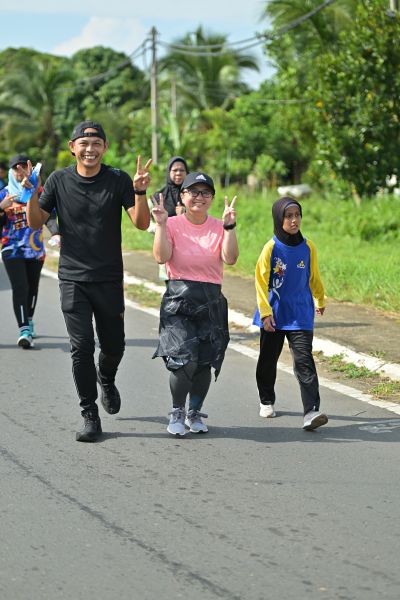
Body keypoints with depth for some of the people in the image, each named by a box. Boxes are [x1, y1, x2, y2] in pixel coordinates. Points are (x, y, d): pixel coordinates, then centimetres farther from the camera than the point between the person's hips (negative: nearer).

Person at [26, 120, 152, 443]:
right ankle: (90, 415, 1)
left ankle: (106, 379, 45)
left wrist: (140, 192, -22)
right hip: (73, 279, 0)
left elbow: (142, 223, -6)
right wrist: (32, 196, -12)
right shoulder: (59, 180, 1)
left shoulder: (118, 180, -2)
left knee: (114, 345, 9)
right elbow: (36, 222, 7)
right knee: (82, 345, -8)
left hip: (109, 279, 1)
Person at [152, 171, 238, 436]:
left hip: (211, 302, 3)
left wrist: (229, 227, -16)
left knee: (205, 362, 4)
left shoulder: (219, 227, 6)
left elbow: (230, 258, -9)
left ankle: (195, 413, 24)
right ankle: (177, 412, 6)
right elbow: (162, 257, -13)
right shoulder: (173, 224, 1)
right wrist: (161, 225, -17)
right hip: (179, 300, -3)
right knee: (184, 360, -16)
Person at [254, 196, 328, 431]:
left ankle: (312, 411, -18)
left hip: (301, 314, 0)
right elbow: (261, 282, -7)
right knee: (268, 360, 15)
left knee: (304, 361, -11)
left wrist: (320, 300, 27)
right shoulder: (271, 248, -9)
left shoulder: (308, 247, -1)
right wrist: (265, 312, -13)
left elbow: (314, 277, 14)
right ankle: (267, 401, 37)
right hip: (274, 314, 0)